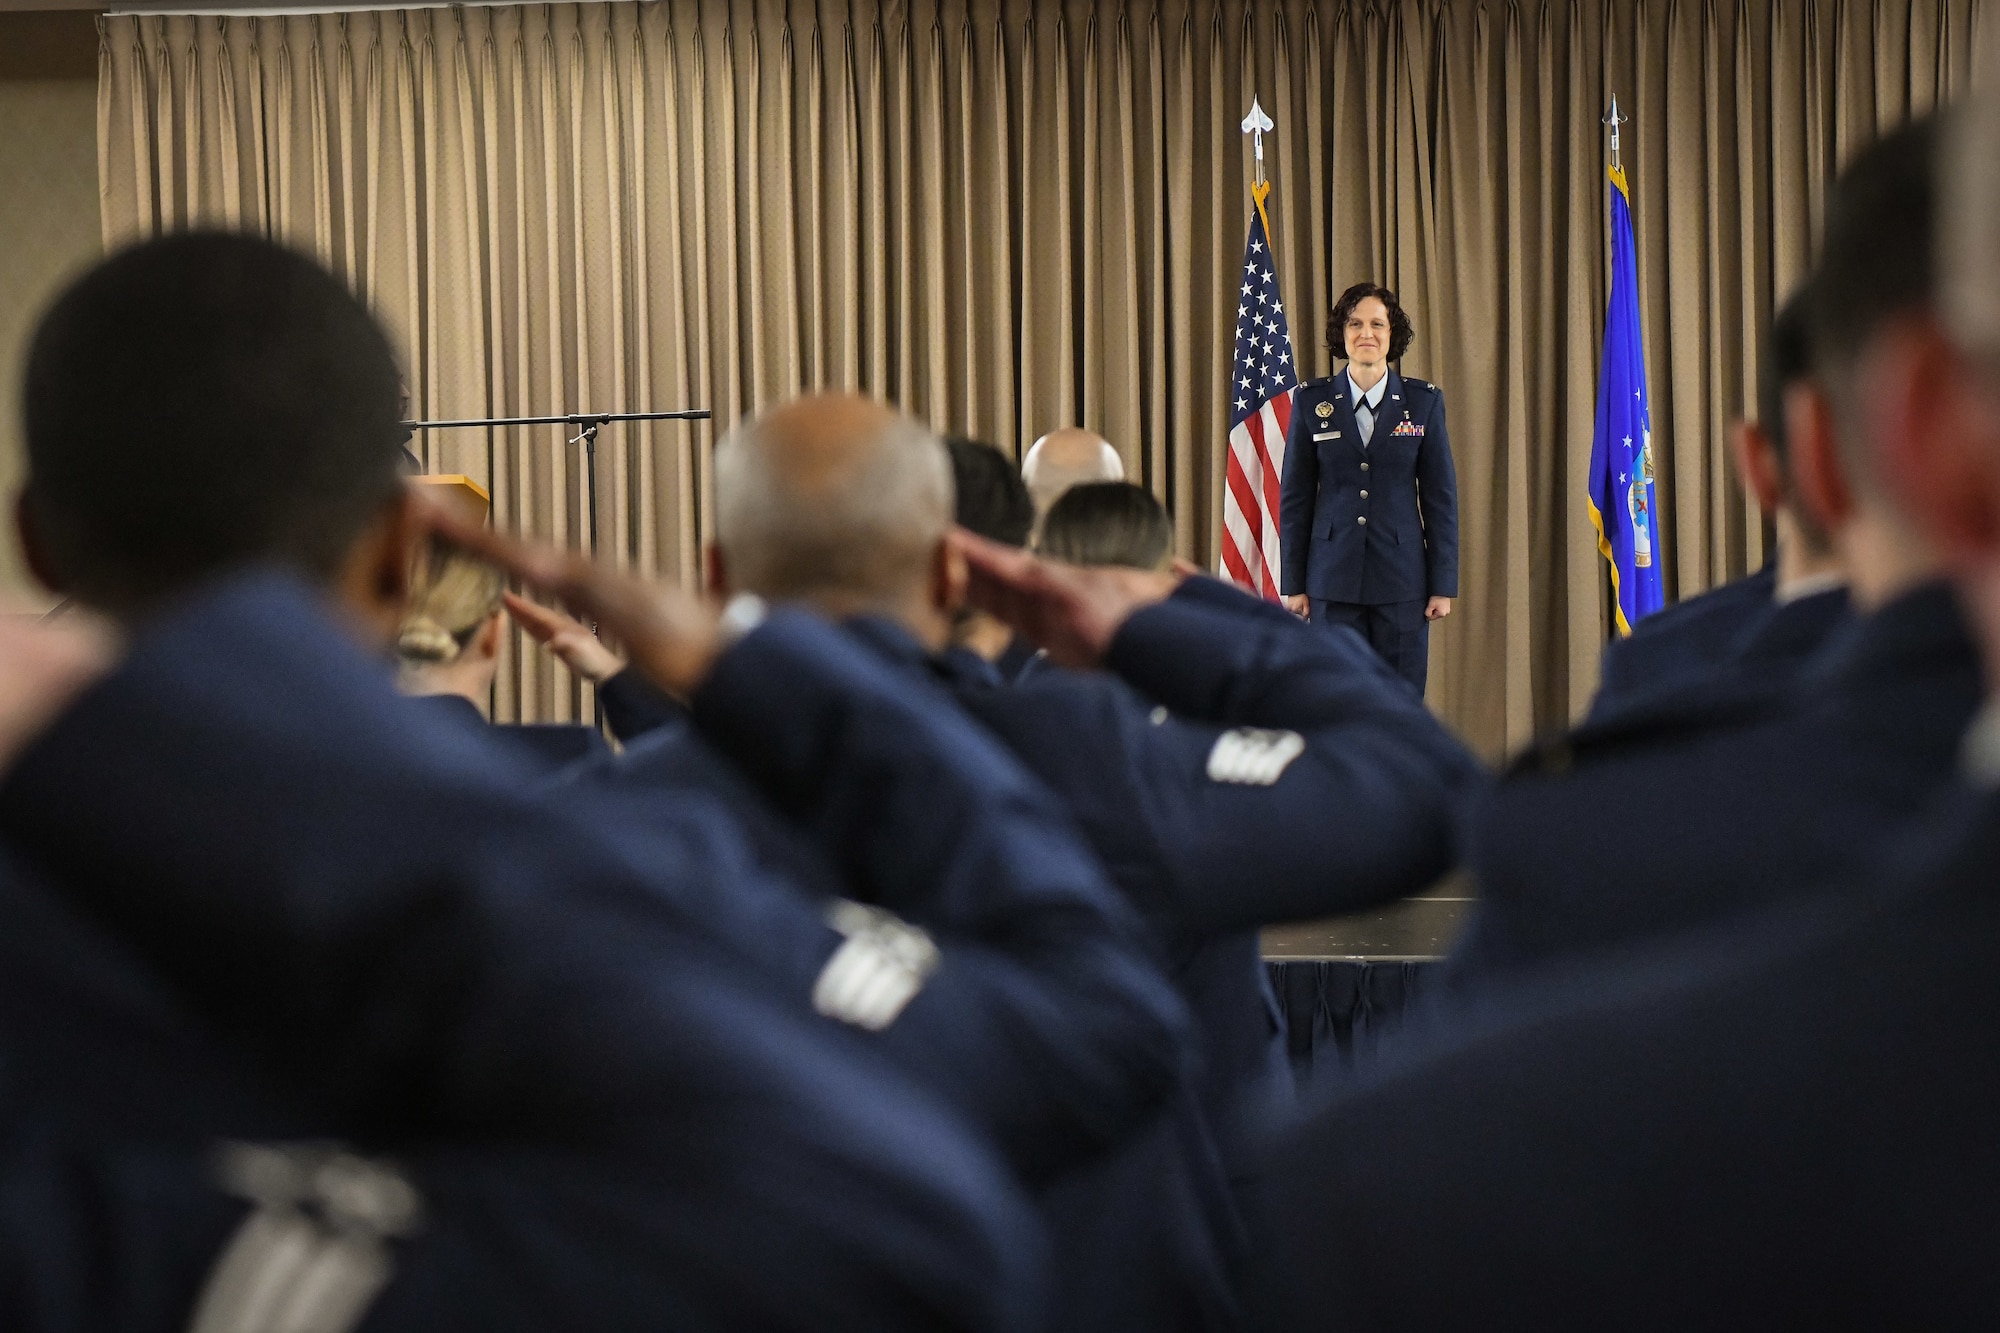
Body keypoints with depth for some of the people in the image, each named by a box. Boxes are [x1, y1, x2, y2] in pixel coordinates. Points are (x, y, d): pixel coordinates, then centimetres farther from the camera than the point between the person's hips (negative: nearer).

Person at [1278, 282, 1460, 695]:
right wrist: (1293, 583, 2)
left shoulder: (1424, 402, 4)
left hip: (1401, 580, 0)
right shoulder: (1312, 401, 4)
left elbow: (1440, 497, 4)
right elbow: (1294, 498, 6)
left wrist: (1443, 584, 0)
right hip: (1333, 579, 0)